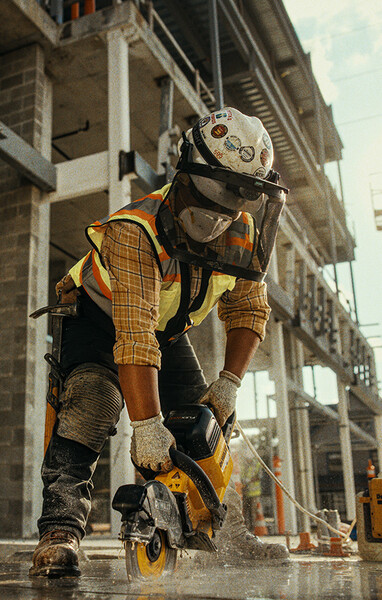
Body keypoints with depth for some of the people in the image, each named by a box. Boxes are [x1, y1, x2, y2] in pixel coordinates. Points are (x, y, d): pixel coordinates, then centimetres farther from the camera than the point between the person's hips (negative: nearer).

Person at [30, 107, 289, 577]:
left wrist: (228, 383, -18)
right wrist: (147, 426, -51)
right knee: (91, 403, -30)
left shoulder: (242, 234, -17)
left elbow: (247, 310, -6)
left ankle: (225, 529, 12)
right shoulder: (135, 231, -37)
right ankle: (60, 530, -27)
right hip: (99, 321, -5)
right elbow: (134, 335, -46)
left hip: (170, 333, 5)